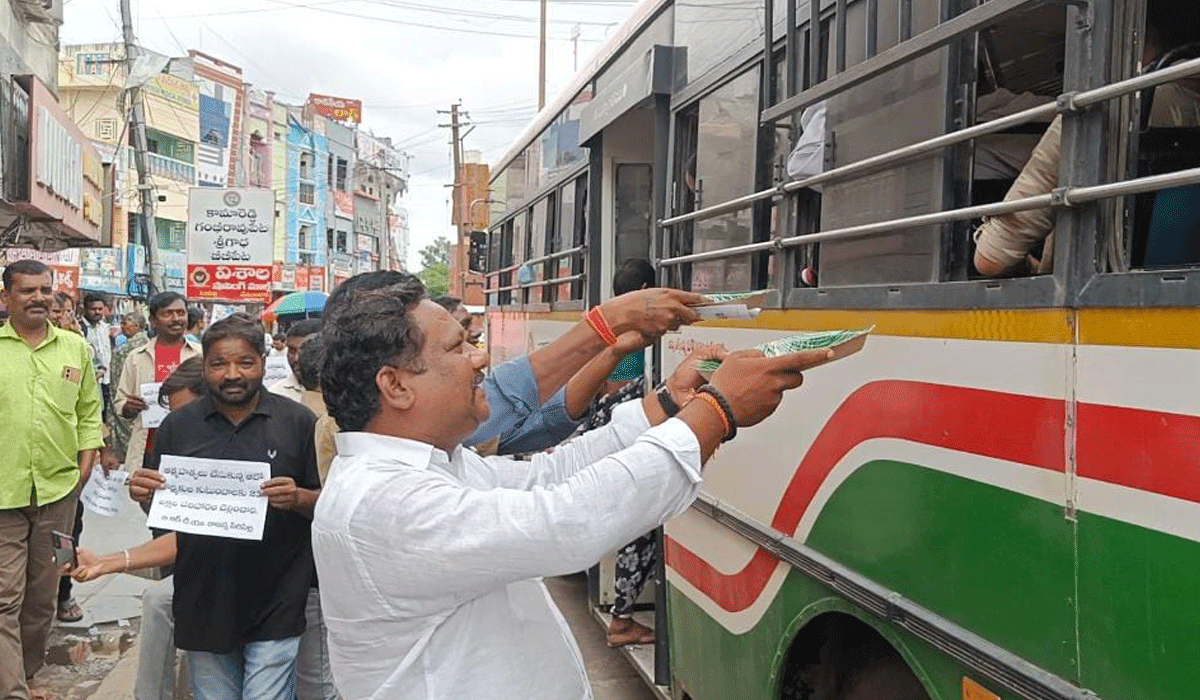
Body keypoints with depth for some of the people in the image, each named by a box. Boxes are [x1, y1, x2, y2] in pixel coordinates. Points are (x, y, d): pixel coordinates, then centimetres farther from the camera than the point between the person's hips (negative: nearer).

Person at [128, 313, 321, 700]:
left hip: (274, 606, -3)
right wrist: (142, 492, -11)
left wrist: (298, 498, -21)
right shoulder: (178, 426, 3)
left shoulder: (299, 422, -5)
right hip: (204, 604, 3)